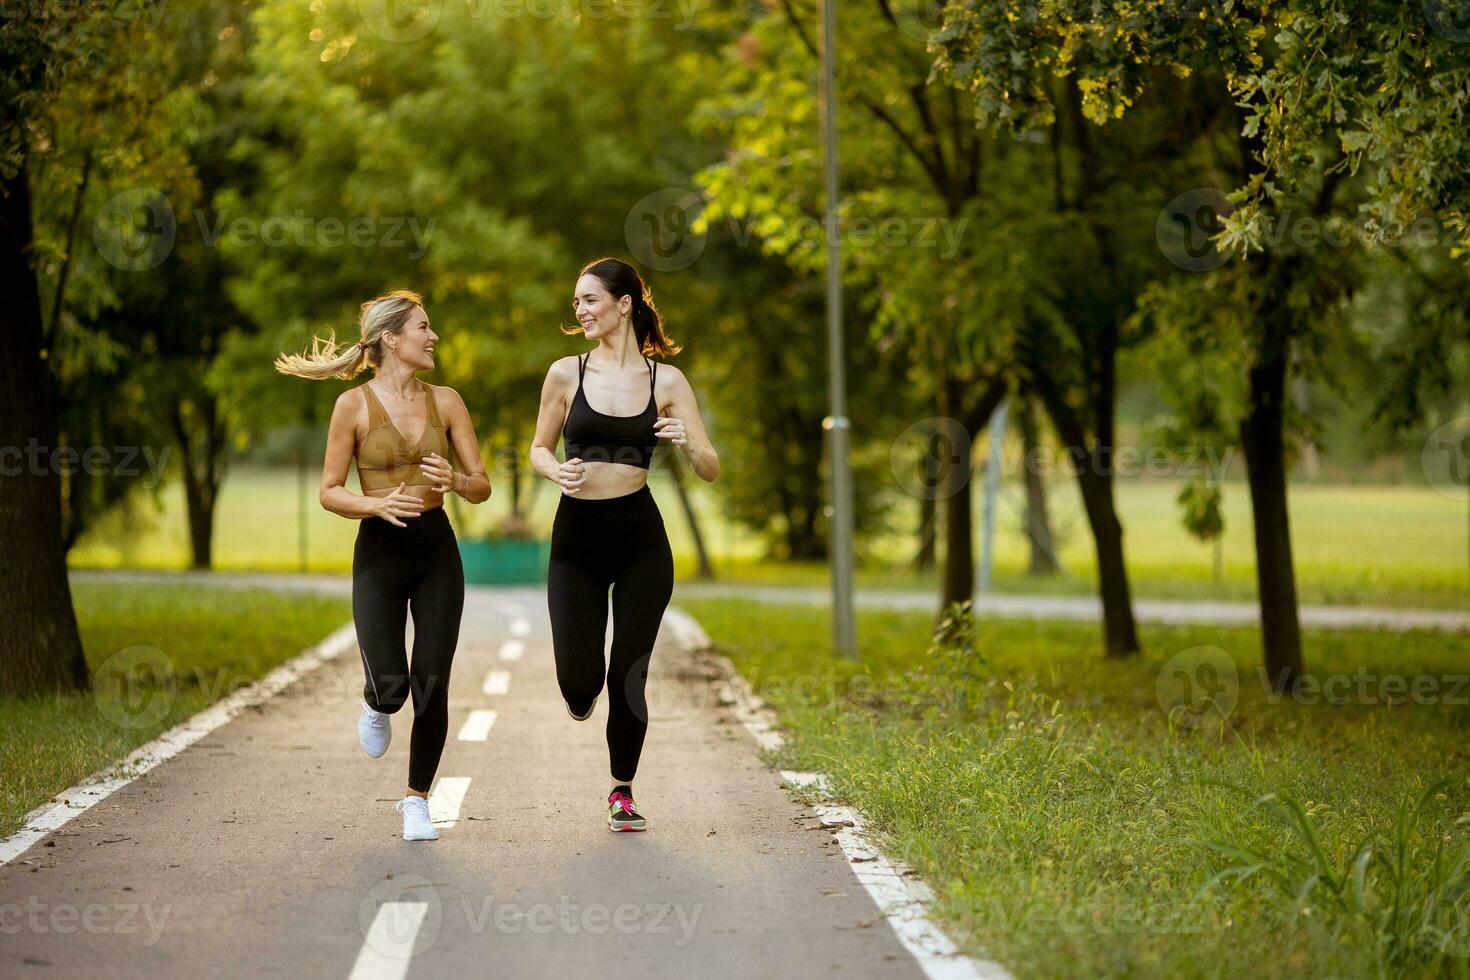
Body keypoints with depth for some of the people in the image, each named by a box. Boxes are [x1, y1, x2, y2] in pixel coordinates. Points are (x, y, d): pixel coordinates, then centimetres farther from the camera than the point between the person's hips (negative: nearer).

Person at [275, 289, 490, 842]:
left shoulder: (445, 401, 5)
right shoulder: (354, 405, -4)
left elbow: (482, 486, 6)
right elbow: (329, 492, -2)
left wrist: (455, 480, -16)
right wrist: (378, 504, -20)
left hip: (437, 551, 3)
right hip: (379, 552, -2)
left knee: (432, 687, -3)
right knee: (391, 686, -13)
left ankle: (416, 801, 15)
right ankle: (377, 706, 26)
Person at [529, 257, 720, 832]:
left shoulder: (666, 380, 0)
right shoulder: (567, 374, 1)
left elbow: (712, 471, 0)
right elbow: (539, 449, 12)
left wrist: (687, 443, -22)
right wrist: (557, 471, -11)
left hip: (640, 538, 0)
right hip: (576, 536, 0)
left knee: (629, 677, 2)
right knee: (577, 682, -7)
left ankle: (622, 791, 21)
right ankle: (581, 695, 32)